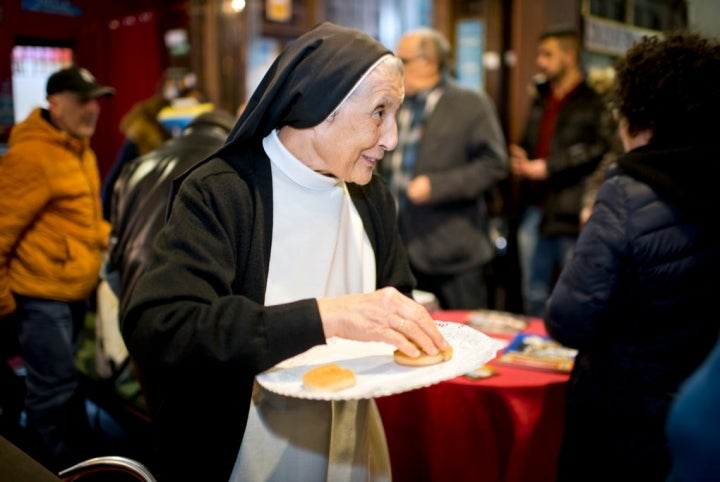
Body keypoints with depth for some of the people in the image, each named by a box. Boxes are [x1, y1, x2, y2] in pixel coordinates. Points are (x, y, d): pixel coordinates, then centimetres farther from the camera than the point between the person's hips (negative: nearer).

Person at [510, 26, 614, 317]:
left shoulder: (593, 103, -6)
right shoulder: (540, 100, 19)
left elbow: (601, 151, -15)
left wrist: (548, 168, -14)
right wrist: (520, 162, 6)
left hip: (569, 213, -7)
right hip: (534, 211, 7)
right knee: (534, 295, 14)